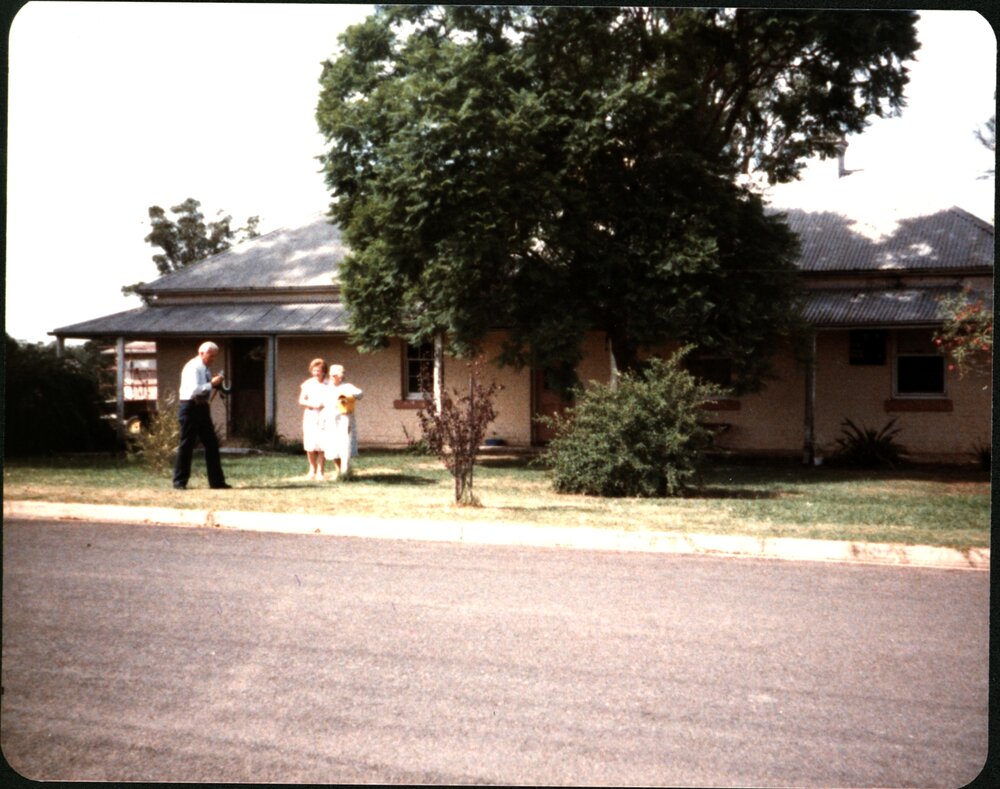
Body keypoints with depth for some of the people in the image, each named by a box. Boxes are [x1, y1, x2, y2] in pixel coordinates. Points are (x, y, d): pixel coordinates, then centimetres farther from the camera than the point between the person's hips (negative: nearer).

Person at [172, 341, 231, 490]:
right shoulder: (192, 367, -13)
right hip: (191, 408, -9)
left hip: (202, 408, 9)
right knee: (187, 445, -2)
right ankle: (180, 482, 7)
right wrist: (212, 384, -20)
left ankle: (216, 481, 10)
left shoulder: (205, 369, 15)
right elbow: (195, 389, -24)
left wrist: (215, 384, 3)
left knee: (212, 444, 7)